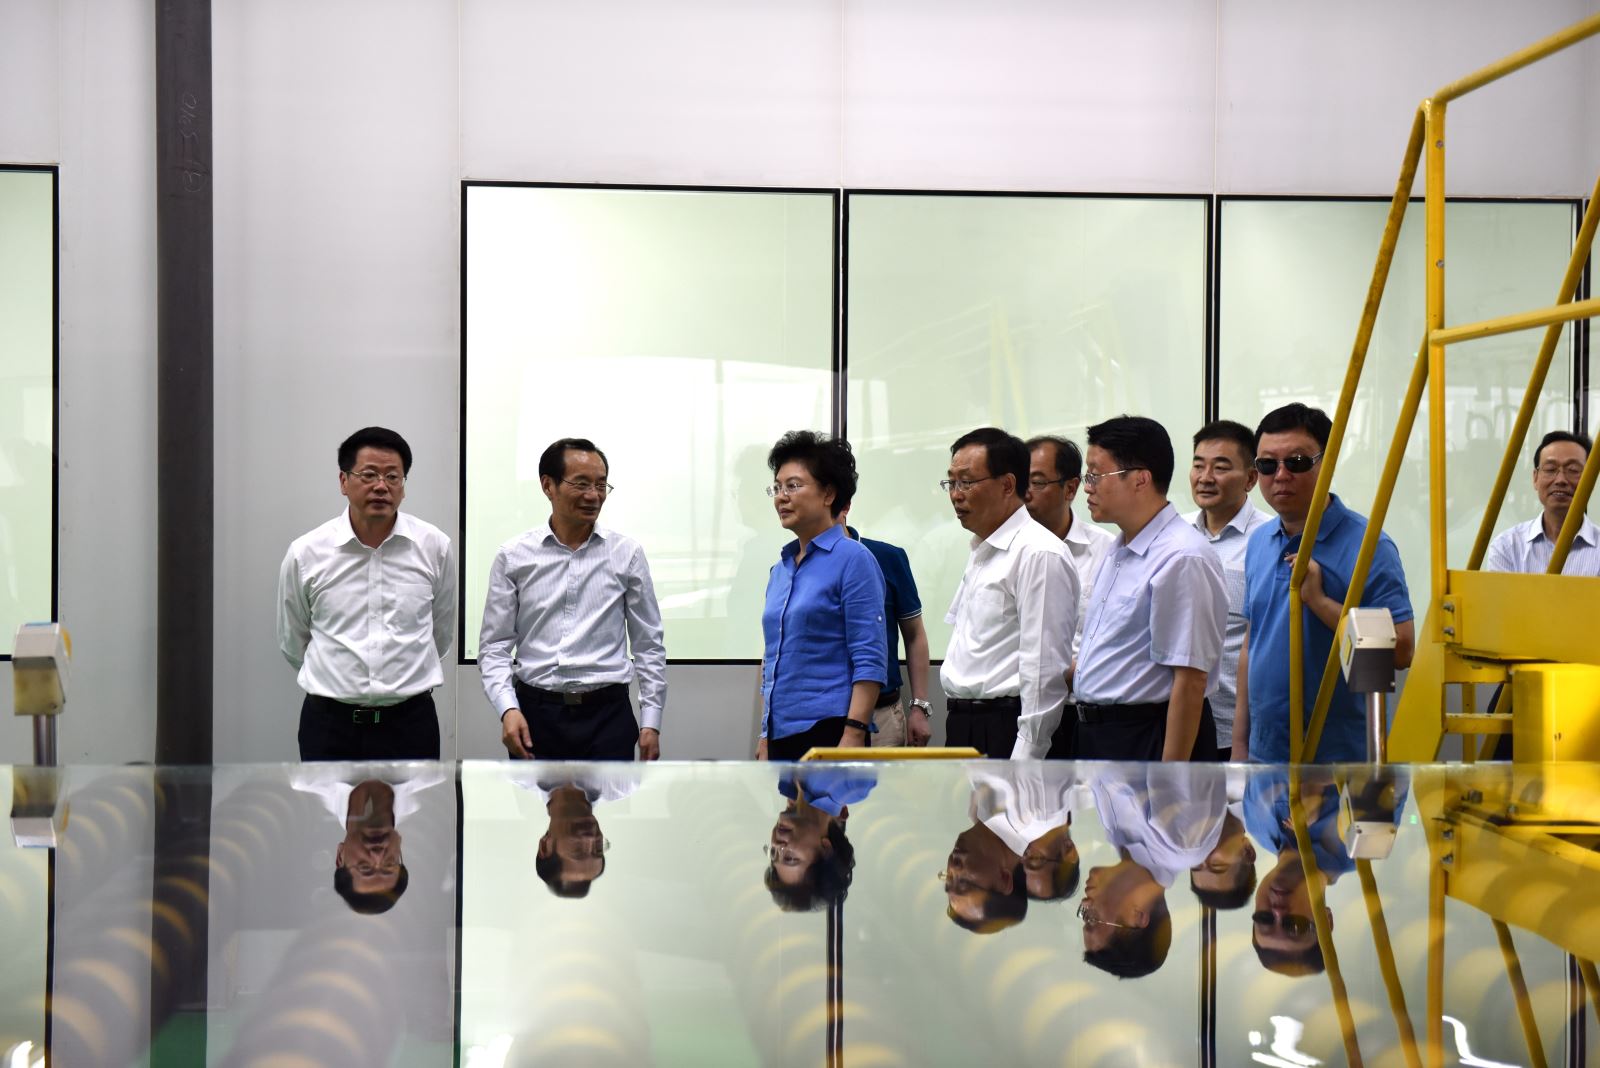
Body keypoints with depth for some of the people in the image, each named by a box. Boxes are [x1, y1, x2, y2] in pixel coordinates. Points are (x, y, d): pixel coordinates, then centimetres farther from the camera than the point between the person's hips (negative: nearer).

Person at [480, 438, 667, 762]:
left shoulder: (627, 554, 3)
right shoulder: (513, 557, 2)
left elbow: (648, 643, 7)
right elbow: (494, 645, 3)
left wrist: (651, 721, 2)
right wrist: (507, 708, -11)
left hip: (607, 714, 0)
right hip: (535, 715, 0)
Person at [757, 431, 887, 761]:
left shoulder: (853, 559, -5)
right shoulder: (780, 569, 15)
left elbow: (870, 660, -12)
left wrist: (853, 736, -19)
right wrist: (765, 735, 17)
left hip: (829, 732, -7)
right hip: (782, 734, 7)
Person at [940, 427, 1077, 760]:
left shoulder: (1039, 554, -12)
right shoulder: (980, 551, 18)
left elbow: (1045, 669, -18)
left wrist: (1024, 762, -20)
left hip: (1004, 733, -8)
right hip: (962, 728, 8)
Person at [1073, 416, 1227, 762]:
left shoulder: (1182, 559, -18)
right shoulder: (1119, 552, 12)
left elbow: (1190, 682, -21)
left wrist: (1168, 782, -22)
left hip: (1148, 742, -9)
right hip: (1097, 735, 9)